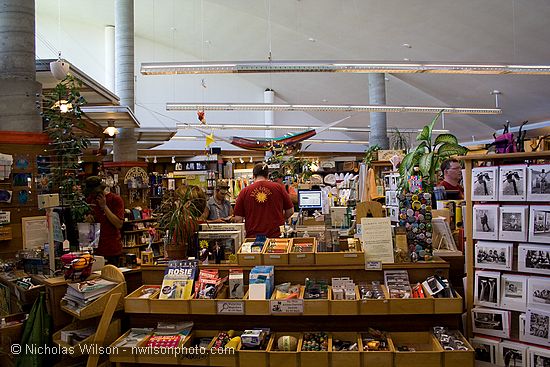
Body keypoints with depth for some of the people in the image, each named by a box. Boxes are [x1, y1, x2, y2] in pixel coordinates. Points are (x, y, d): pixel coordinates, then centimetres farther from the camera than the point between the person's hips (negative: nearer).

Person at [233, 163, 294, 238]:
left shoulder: (245, 191, -1)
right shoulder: (278, 188, -1)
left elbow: (238, 219, 0)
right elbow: (290, 211, 6)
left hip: (252, 236, 0)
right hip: (275, 234, 0)